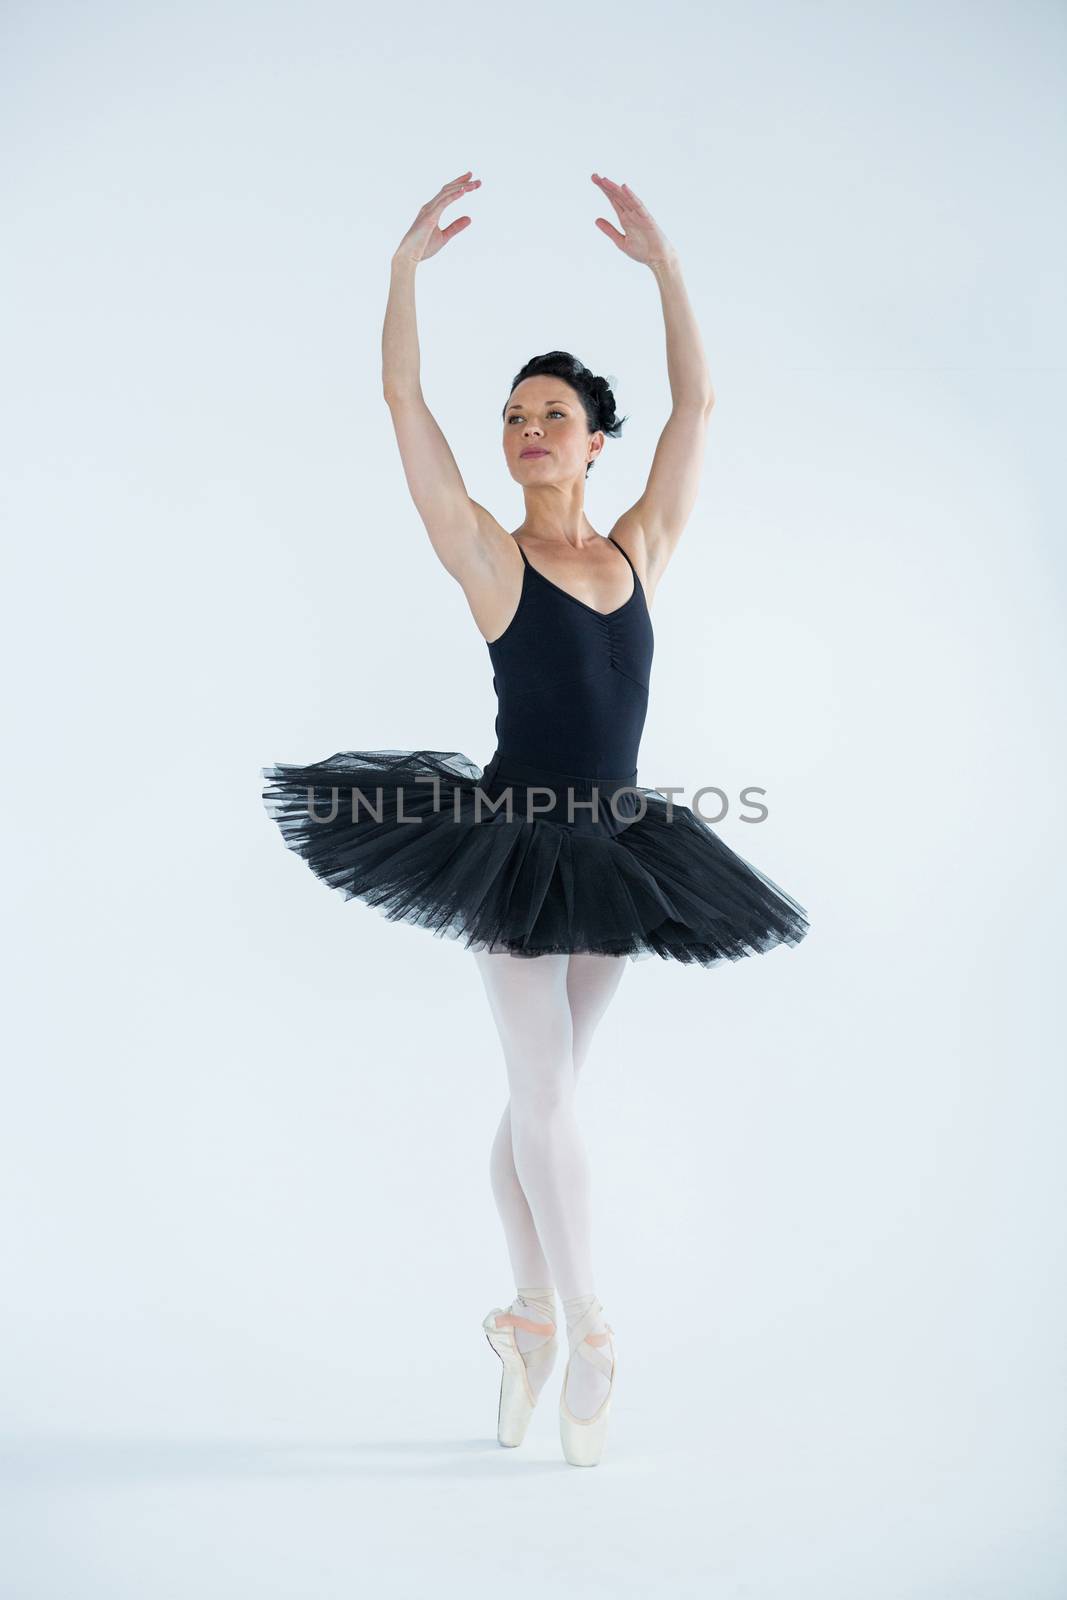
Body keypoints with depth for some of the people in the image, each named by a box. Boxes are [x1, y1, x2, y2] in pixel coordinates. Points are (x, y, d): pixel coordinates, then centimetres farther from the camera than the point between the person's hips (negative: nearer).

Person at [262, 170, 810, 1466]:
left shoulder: (638, 551, 8)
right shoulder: (490, 557, -3)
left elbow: (697, 405, 8)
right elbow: (404, 404, -7)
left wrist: (663, 264, 6)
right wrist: (407, 263, -11)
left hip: (610, 853, 4)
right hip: (511, 847, -4)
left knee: (542, 1093, 12)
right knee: (544, 1088, -5)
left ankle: (528, 1320, 21)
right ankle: (585, 1333, 6)